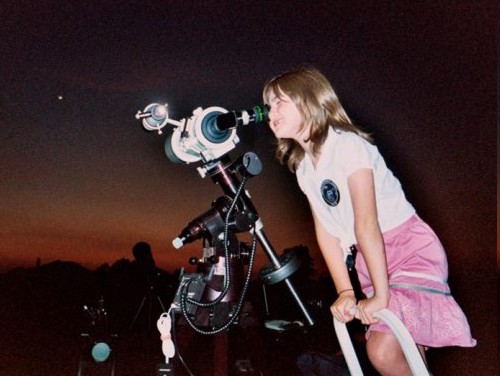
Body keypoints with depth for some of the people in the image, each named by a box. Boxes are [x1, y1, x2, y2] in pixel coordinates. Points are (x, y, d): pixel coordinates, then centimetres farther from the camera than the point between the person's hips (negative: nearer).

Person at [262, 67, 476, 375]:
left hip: (411, 249, -7)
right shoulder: (304, 167, 3)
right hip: (372, 258, 7)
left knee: (383, 351, -17)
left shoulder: (347, 144, -20)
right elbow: (325, 230, 0)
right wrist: (345, 290, -5)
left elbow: (366, 223, -26)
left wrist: (380, 295, -26)